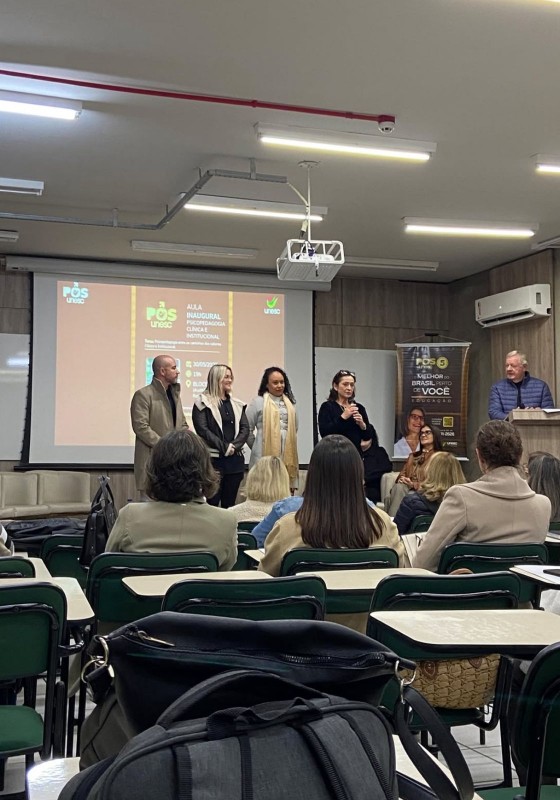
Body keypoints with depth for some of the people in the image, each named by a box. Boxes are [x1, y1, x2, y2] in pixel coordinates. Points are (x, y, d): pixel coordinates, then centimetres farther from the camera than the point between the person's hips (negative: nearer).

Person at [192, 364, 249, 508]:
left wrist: (234, 446, -10)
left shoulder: (236, 404, 15)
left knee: (230, 504, 8)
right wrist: (224, 447, -14)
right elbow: (202, 430, -10)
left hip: (235, 460, 5)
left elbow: (245, 428, 7)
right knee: (212, 503, -3)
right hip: (213, 459, -5)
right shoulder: (202, 403, -1)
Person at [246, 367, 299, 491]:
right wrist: (257, 448, 7)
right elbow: (247, 429, 0)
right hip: (265, 457, -5)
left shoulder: (290, 403, 15)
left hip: (288, 457, 5)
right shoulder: (258, 402, -1)